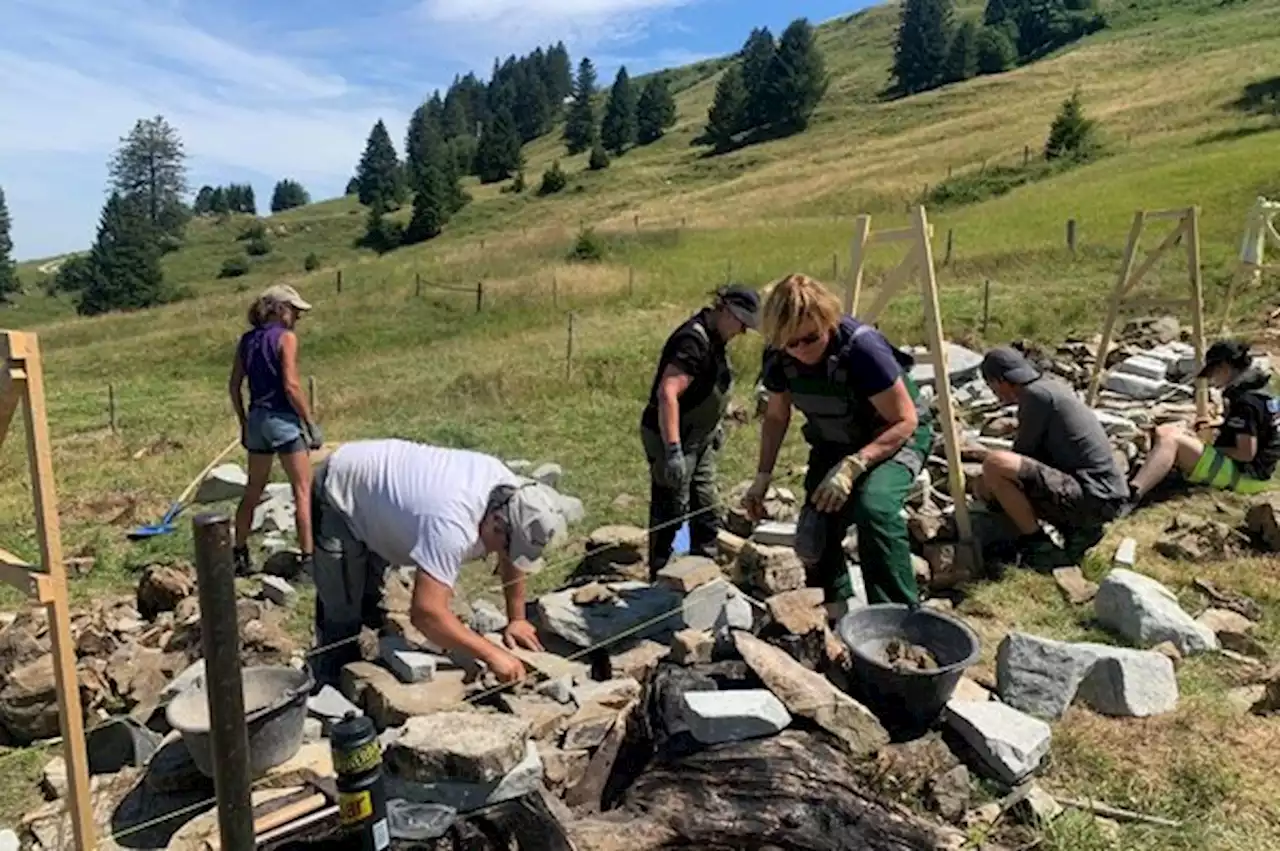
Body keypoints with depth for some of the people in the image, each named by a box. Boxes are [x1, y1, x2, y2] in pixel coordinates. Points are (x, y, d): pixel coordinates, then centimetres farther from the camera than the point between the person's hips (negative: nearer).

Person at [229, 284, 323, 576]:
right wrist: (310, 423, -10)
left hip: (256, 418, 7)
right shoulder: (286, 337, -10)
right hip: (283, 418, -7)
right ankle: (308, 557, -1)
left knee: (253, 490, 19)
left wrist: (244, 423, 19)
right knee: (303, 490, 0)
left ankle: (239, 554, 27)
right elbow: (291, 386, -16)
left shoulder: (247, 339, 9)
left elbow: (235, 386, 11)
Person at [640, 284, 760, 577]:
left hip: (699, 440, 10)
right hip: (671, 438, -10)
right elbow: (667, 393, -34)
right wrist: (673, 451, -38)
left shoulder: (715, 338, 6)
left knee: (707, 513, 17)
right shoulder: (693, 340, -25)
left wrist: (716, 426, 23)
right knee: (670, 516, -1)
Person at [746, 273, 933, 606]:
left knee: (874, 508, -34)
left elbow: (905, 421, -26)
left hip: (895, 437, -5)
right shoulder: (777, 356, -15)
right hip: (832, 444, 6)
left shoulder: (860, 347, -32)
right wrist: (763, 475, -5)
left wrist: (852, 467, -36)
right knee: (811, 541, -2)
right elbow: (776, 416, 3)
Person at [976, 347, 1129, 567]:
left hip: (1093, 499, -10)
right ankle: (1078, 528, 11)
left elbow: (1023, 451, -6)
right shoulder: (1051, 386, 17)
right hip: (1104, 496, 10)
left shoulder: (1036, 394, -12)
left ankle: (1039, 546, -6)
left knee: (993, 465, -20)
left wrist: (990, 481, 12)